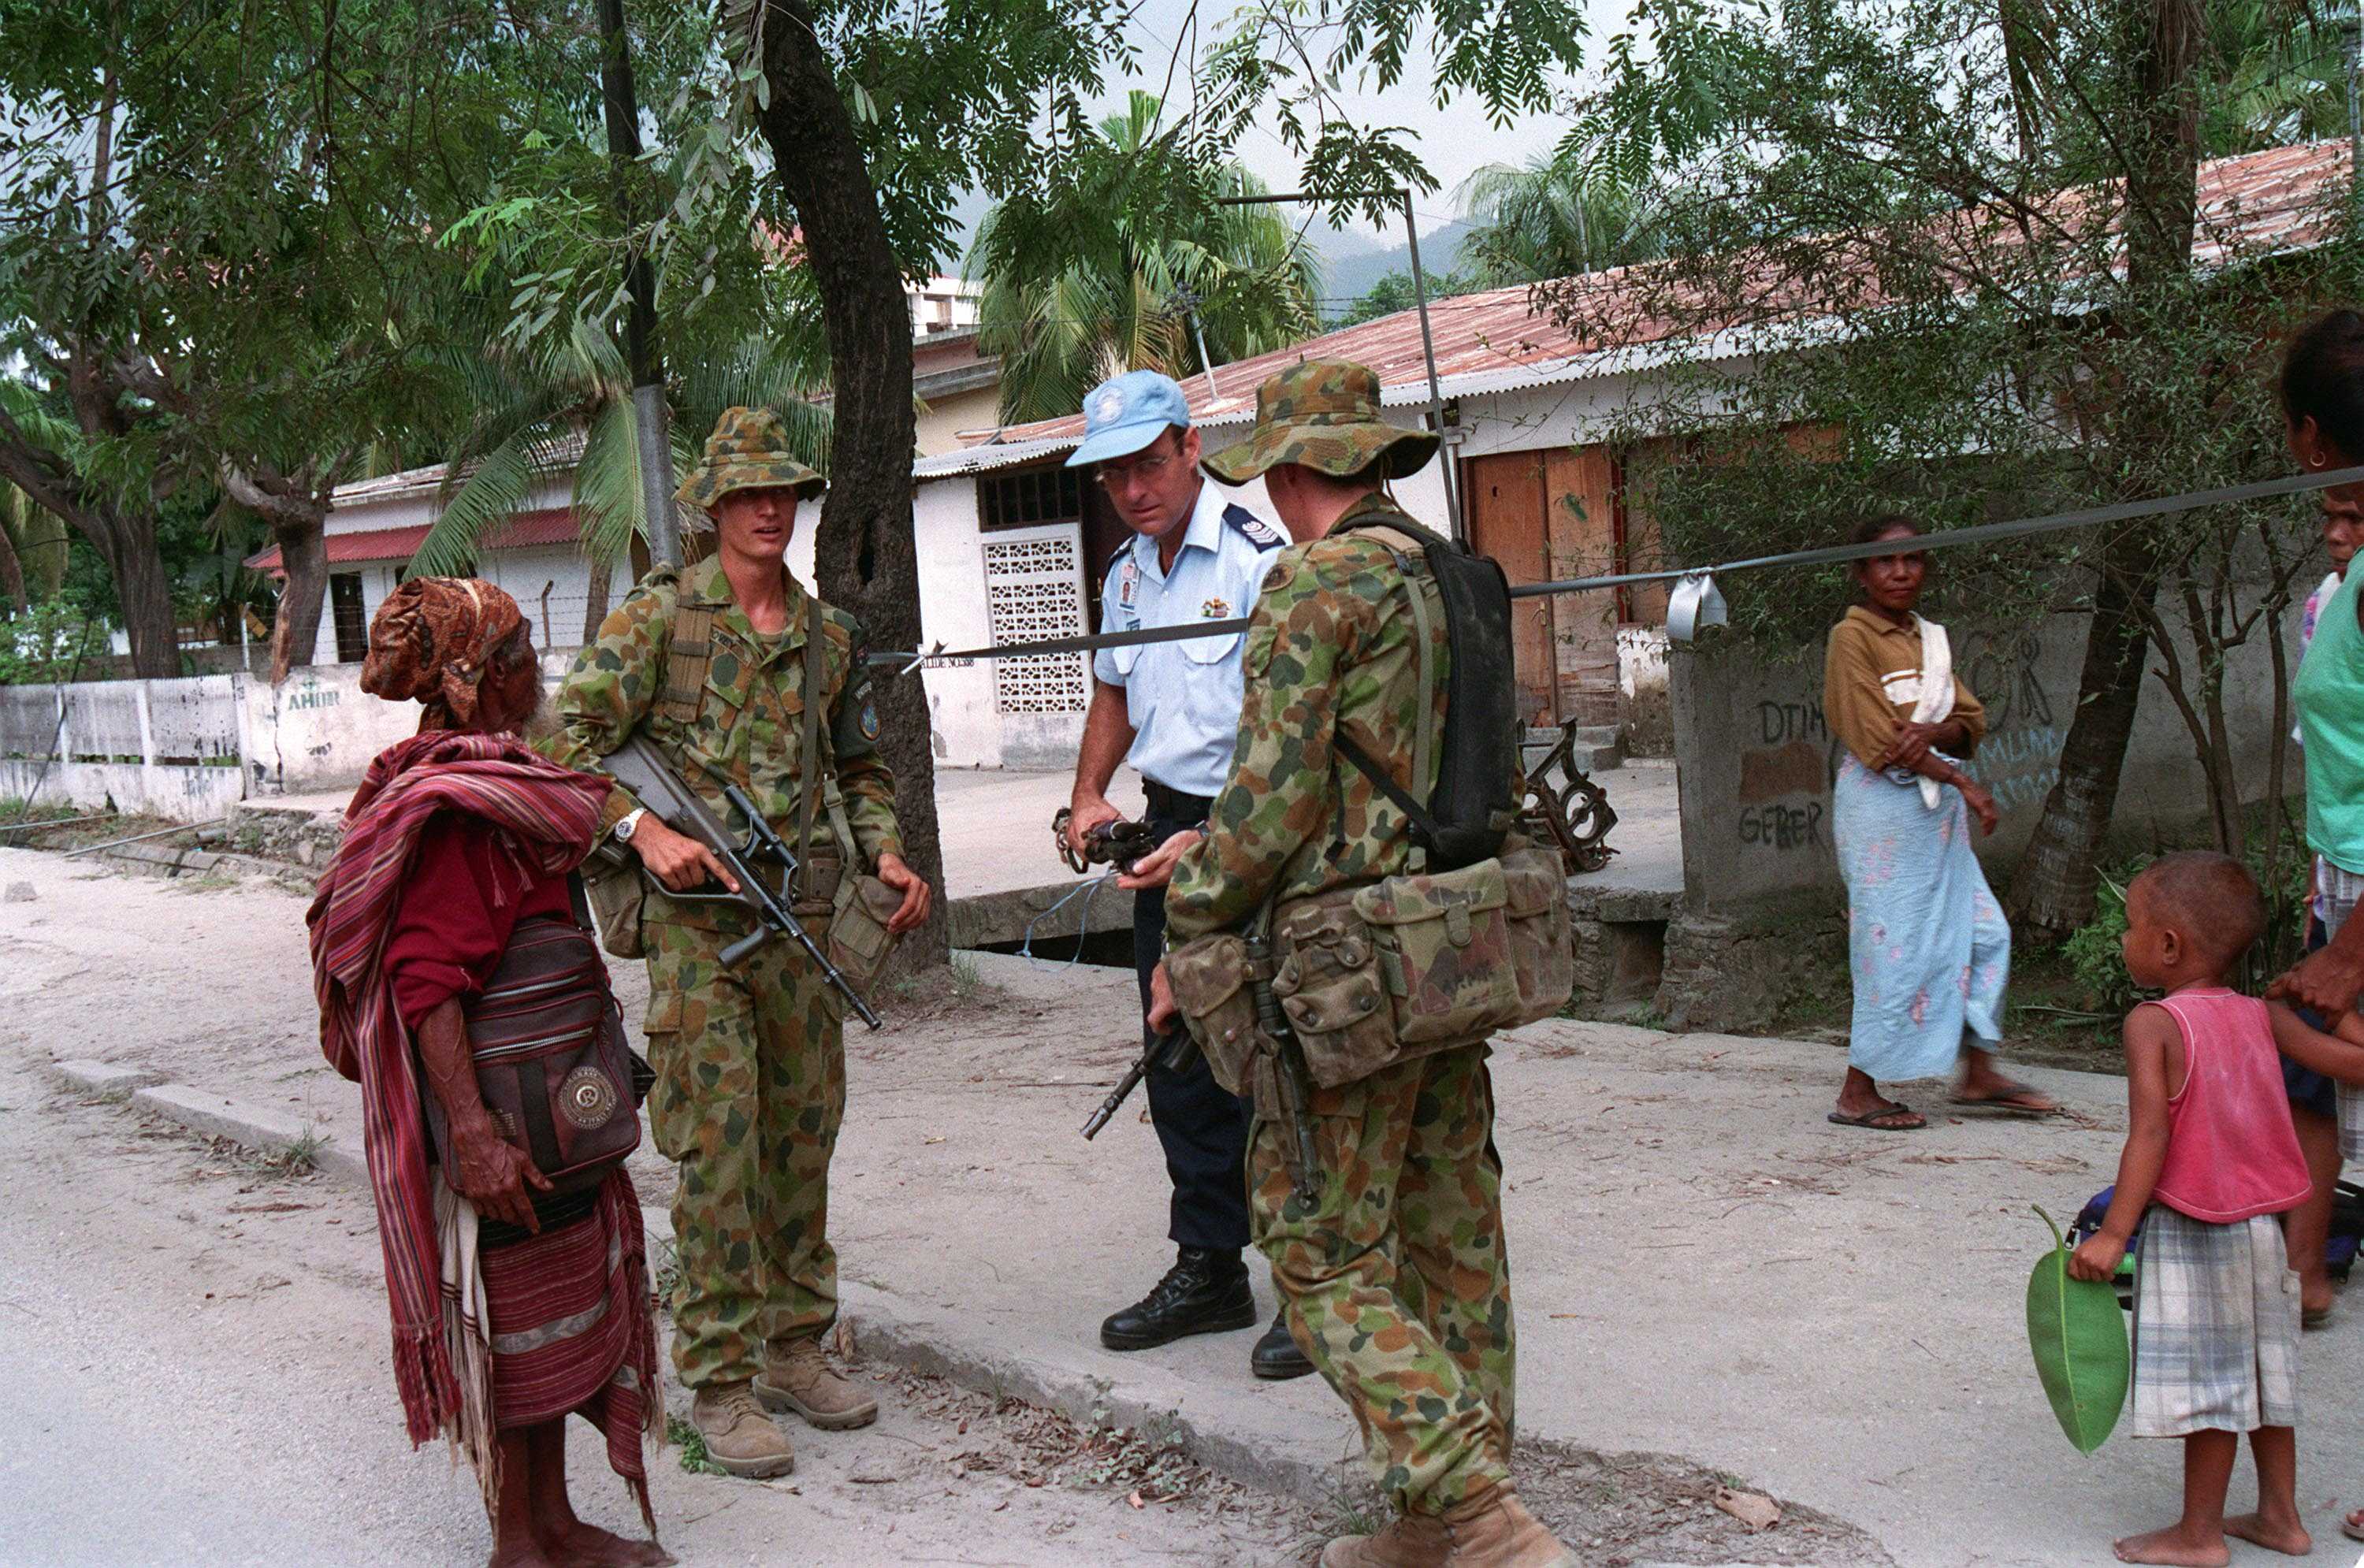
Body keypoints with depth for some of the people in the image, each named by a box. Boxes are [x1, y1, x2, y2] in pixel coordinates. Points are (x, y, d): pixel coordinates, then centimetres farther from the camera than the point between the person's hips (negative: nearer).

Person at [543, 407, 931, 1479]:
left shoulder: (829, 633, 13)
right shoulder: (660, 614, -2)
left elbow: (860, 766, 22)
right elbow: (569, 738, -6)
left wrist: (885, 853, 5)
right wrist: (643, 830, -17)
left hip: (807, 916, 5)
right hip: (699, 918, -5)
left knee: (802, 1133, 11)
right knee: (717, 1147, -5)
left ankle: (794, 1347, 25)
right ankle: (721, 1384, 3)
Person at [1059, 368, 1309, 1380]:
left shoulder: (1256, 560, -15)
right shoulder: (1128, 574, 11)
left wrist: (1215, 842, -25)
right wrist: (1089, 795, 11)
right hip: (1167, 829, 8)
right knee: (1180, 1064, 13)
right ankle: (1208, 1269, 26)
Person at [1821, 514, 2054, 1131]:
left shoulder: (1929, 637, 15)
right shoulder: (1852, 637, -9)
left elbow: (1971, 722, 7)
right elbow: (1877, 738, -16)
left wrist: (1930, 732, -16)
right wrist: (1961, 781, -15)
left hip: (1935, 806, 8)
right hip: (1882, 806, -8)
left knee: (1982, 931, 9)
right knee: (1896, 946, -6)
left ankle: (1978, 1073, 20)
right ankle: (1858, 1094, 4)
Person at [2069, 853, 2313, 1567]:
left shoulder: (2153, 1024, -15)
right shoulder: (2260, 1016, 3)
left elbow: (2150, 1135, -22)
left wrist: (2113, 1232, -21)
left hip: (2190, 1233, -7)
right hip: (2262, 1225, 7)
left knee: (2207, 1381, 1)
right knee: (2263, 1371, 18)